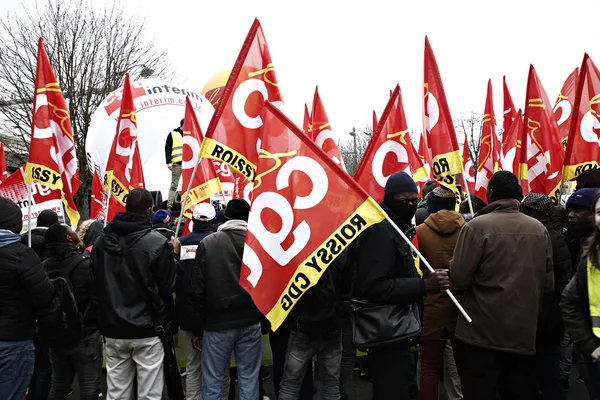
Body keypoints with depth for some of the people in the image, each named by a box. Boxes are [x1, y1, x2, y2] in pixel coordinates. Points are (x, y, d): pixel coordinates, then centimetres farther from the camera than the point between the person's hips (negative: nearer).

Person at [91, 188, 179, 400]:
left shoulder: (101, 241, 4)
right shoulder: (156, 241, -14)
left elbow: (95, 284, 12)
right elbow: (168, 286, -7)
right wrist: (174, 255, 6)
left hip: (113, 330, 5)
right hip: (147, 330, -5)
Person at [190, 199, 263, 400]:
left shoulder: (207, 243, -4)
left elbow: (198, 290, -2)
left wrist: (197, 328, 6)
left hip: (217, 325, -1)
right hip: (251, 323, 1)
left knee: (212, 382, 10)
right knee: (249, 381, 10)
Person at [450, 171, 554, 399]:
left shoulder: (477, 226, -13)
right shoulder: (540, 229, 3)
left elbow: (459, 278, -15)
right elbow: (548, 284, 8)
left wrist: (452, 268, 6)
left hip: (483, 333, -4)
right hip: (524, 332, 5)